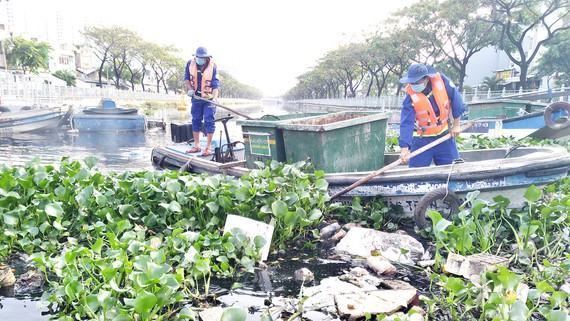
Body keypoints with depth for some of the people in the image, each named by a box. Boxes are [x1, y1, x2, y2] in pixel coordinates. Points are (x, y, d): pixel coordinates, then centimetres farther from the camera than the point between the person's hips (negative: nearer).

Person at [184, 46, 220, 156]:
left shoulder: (212, 66, -13)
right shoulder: (190, 64, -3)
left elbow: (215, 84, -15)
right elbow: (186, 78, 9)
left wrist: (215, 98, -26)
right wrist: (190, 88, -9)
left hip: (209, 98, -4)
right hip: (196, 97, 4)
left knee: (209, 121, -6)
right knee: (196, 121, 9)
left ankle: (208, 147, 0)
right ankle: (196, 146, 19)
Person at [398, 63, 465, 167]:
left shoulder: (441, 81, -15)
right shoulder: (410, 96, -20)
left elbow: (456, 100, -2)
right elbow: (406, 123, -25)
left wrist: (456, 124, 1)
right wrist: (404, 148, -34)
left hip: (445, 135, 2)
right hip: (422, 140, -2)